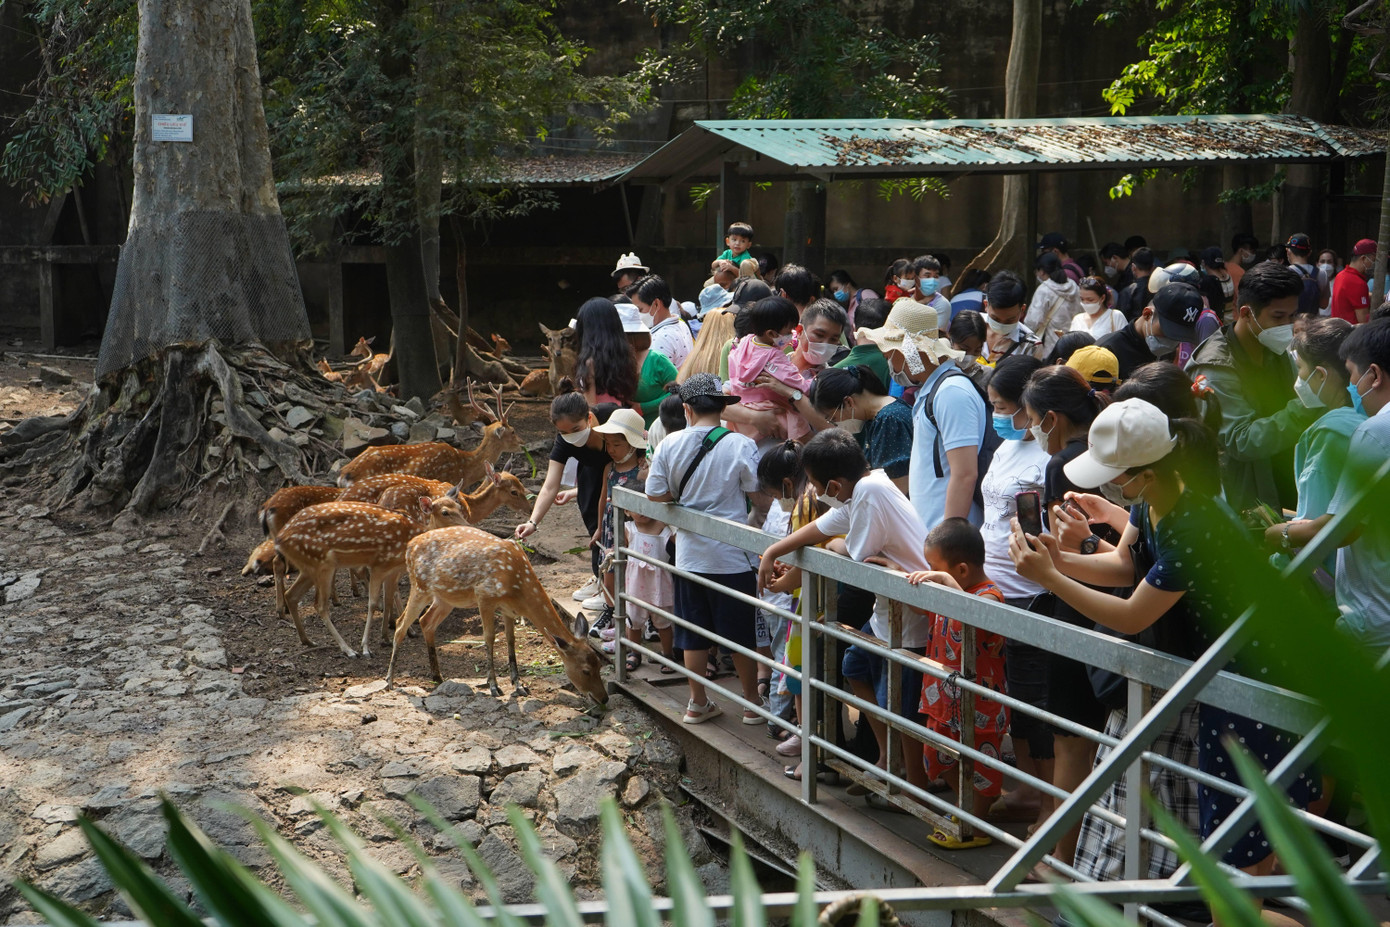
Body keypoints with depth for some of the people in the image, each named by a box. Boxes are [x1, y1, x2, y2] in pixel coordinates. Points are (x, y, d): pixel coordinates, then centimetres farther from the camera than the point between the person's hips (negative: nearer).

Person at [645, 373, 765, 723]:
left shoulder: (670, 445, -5)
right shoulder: (740, 445, -14)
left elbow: (656, 495, 0)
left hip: (689, 553, 3)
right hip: (732, 555, -3)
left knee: (693, 631, 13)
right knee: (741, 632, 9)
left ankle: (698, 703, 21)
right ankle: (753, 703, 19)